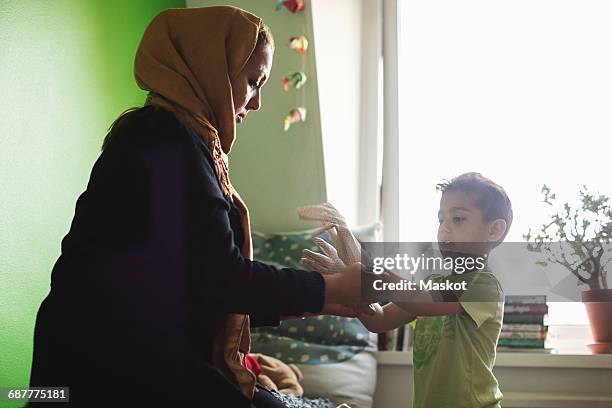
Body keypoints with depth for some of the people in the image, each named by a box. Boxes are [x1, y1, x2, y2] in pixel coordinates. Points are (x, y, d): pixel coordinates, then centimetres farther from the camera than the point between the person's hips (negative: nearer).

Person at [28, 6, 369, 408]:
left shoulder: (176, 138, 17)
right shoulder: (164, 137, -13)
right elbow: (218, 278, -18)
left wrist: (312, 300, 13)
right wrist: (330, 289, -6)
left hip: (144, 354, 9)